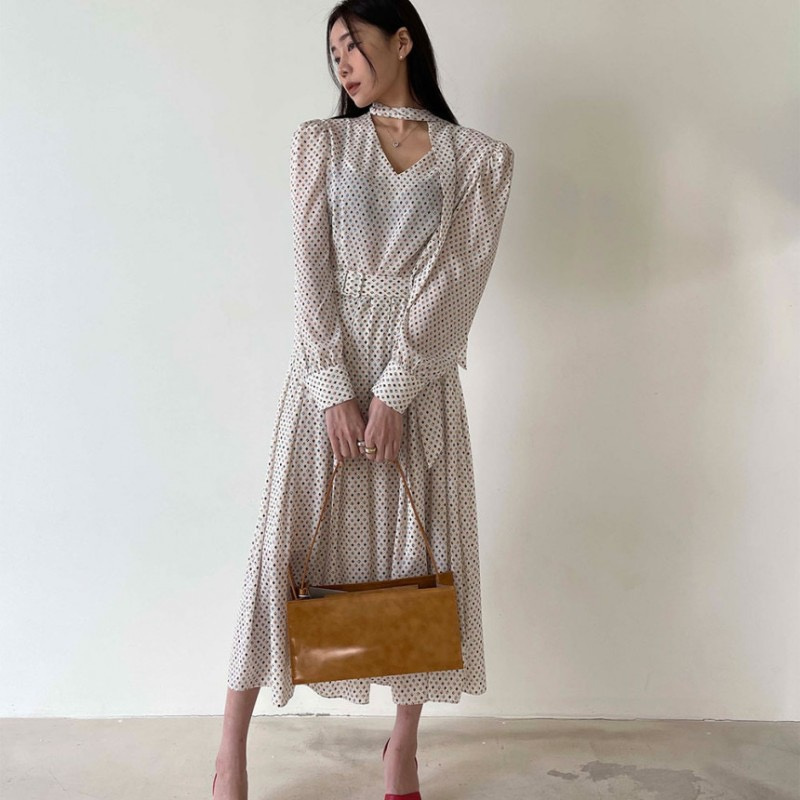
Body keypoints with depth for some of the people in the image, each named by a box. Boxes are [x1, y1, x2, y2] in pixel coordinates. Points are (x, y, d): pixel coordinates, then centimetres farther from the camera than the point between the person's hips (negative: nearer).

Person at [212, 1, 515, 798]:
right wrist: (335, 389, -12)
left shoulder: (480, 159, 3)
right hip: (327, 362, 0)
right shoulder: (320, 142, 7)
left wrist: (393, 393, -13)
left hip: (420, 369, 0)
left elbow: (452, 279, -6)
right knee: (287, 540, -1)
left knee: (419, 548, 4)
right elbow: (310, 267, -2)